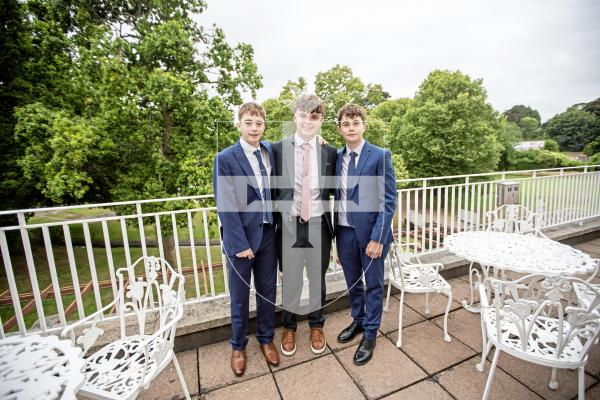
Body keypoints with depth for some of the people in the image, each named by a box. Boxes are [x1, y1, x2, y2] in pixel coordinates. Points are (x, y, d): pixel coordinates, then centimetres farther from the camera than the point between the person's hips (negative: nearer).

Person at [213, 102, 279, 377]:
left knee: (268, 291, 17)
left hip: (268, 234, 4)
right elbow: (226, 206, -13)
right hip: (240, 237, -4)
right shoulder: (225, 159, -10)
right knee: (240, 296, 13)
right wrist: (240, 244, -14)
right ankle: (238, 345, 37)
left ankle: (266, 338, 39)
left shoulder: (270, 151, 4)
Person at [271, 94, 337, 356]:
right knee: (290, 281, 14)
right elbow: (273, 189, 1)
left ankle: (316, 326, 45)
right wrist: (274, 222, -1)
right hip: (289, 225, -1)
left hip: (319, 226, 1)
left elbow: (334, 190, 7)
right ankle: (289, 327, 42)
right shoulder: (278, 149, -3)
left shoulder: (330, 152, 0)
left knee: (317, 279, 19)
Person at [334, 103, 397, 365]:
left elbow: (388, 201, -12)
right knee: (353, 282, 20)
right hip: (344, 231, 4)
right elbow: (337, 196, 8)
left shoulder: (380, 156, -9)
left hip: (370, 232, -4)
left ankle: (369, 335, 32)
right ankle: (358, 321, 43)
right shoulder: (336, 157, 4)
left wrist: (377, 238, -15)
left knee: (373, 285, 12)